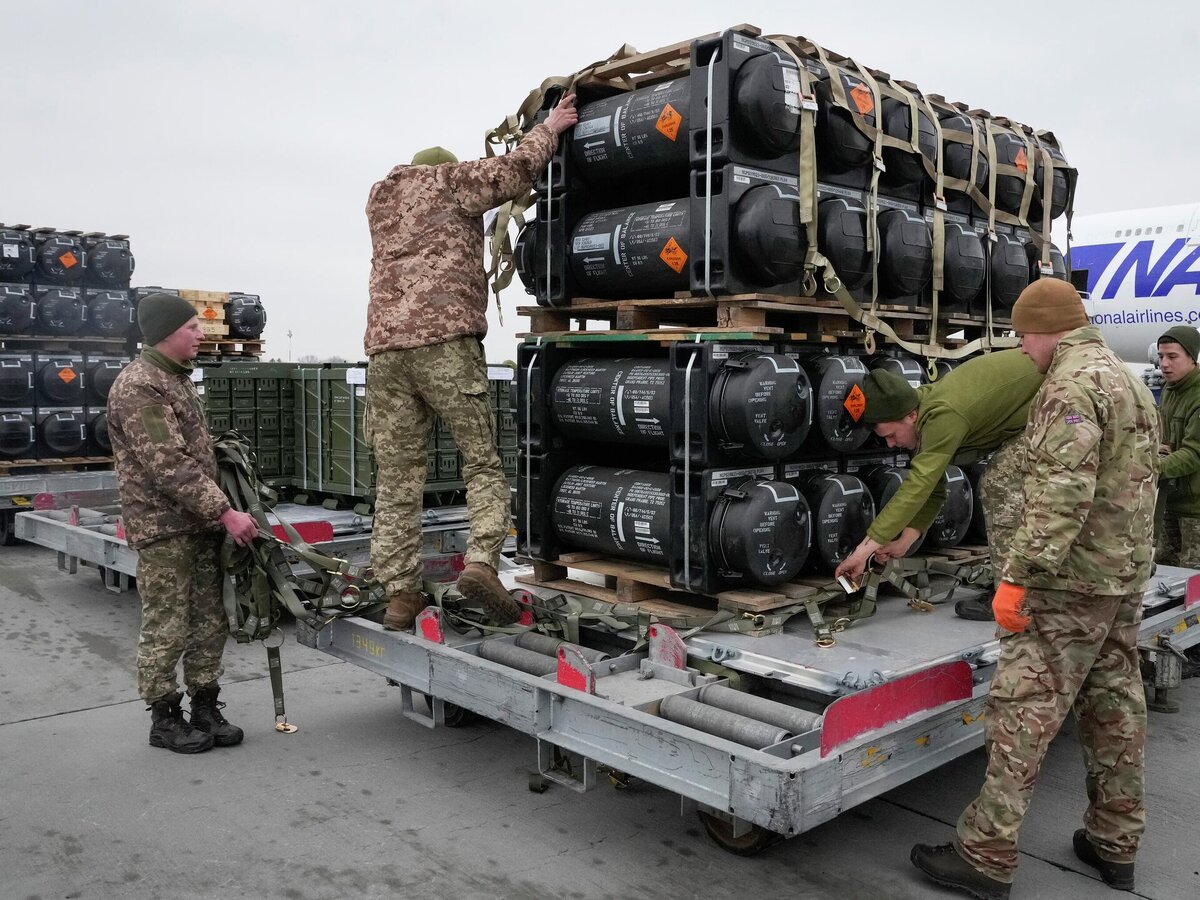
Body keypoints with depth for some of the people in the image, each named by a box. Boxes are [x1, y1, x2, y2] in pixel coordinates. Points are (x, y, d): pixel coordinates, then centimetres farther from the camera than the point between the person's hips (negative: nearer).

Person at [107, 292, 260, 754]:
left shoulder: (177, 379, 16)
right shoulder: (138, 387, -14)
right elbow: (170, 466, -21)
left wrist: (218, 512, 15)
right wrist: (225, 513, -22)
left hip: (200, 523, 9)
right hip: (164, 528, -9)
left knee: (210, 624, 11)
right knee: (167, 629, 0)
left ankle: (205, 708, 21)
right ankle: (164, 719, 13)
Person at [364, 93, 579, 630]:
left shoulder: (379, 199, 29)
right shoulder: (449, 180, 12)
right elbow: (515, 172, 3)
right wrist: (549, 128, 19)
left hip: (384, 347, 5)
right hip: (445, 340, -5)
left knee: (397, 478, 4)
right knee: (483, 462, 1)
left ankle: (399, 594, 3)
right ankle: (481, 562, -18)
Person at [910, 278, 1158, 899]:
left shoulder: (1072, 385, -16)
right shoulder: (1129, 380, 17)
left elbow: (1061, 495, -26)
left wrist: (1018, 576, -26)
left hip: (1073, 578, -10)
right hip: (1127, 572, 10)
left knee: (1025, 711, -7)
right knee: (1114, 707, 15)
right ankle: (1114, 844, 26)